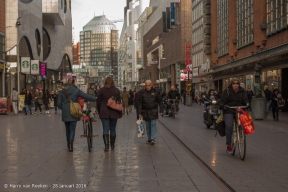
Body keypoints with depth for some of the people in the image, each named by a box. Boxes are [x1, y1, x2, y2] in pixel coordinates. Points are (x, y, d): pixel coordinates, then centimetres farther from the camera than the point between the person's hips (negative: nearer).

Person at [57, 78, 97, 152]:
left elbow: (59, 103, 3)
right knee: (72, 129, -1)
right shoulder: (76, 90, -4)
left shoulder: (62, 91, 5)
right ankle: (71, 145, -18)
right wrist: (96, 99, -1)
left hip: (65, 113, 3)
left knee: (67, 128, 17)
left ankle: (68, 144, 28)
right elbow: (86, 96, -8)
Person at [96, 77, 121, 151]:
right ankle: (112, 145, 23)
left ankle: (106, 146, -14)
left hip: (104, 113, -1)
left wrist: (99, 111, 15)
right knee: (113, 129, 13)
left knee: (105, 129, -2)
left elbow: (98, 102, 2)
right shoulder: (117, 91, 1)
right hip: (114, 113, 2)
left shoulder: (101, 91, -2)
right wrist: (120, 113, 9)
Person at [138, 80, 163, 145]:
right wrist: (140, 112, -5)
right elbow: (140, 103, 1)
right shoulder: (142, 92, 0)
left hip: (153, 111, -2)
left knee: (153, 124, -8)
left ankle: (153, 139, -10)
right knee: (148, 126, 8)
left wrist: (161, 110, -1)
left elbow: (160, 102, 4)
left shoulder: (156, 92, -2)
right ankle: (149, 139, 17)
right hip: (145, 111, 2)